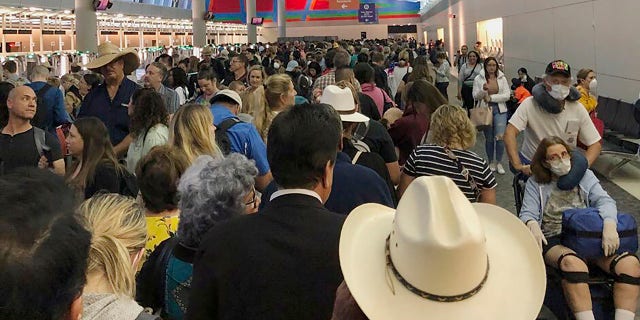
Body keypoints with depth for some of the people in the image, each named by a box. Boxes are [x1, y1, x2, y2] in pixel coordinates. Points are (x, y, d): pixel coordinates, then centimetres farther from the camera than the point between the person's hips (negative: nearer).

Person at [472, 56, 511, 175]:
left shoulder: (502, 78, 3)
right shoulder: (479, 79, 0)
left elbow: (507, 95, -4)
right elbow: (475, 96, -3)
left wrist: (491, 97, -12)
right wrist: (483, 90, -23)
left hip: (500, 110, 0)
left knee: (500, 137, -11)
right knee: (489, 138, 8)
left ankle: (499, 163, 6)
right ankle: (491, 162, 25)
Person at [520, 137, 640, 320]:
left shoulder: (585, 175, 18)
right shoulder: (535, 183, 13)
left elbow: (604, 201, 3)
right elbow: (527, 213, 2)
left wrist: (609, 225, -21)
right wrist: (532, 224, -26)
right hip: (553, 241, -3)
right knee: (573, 264, -40)